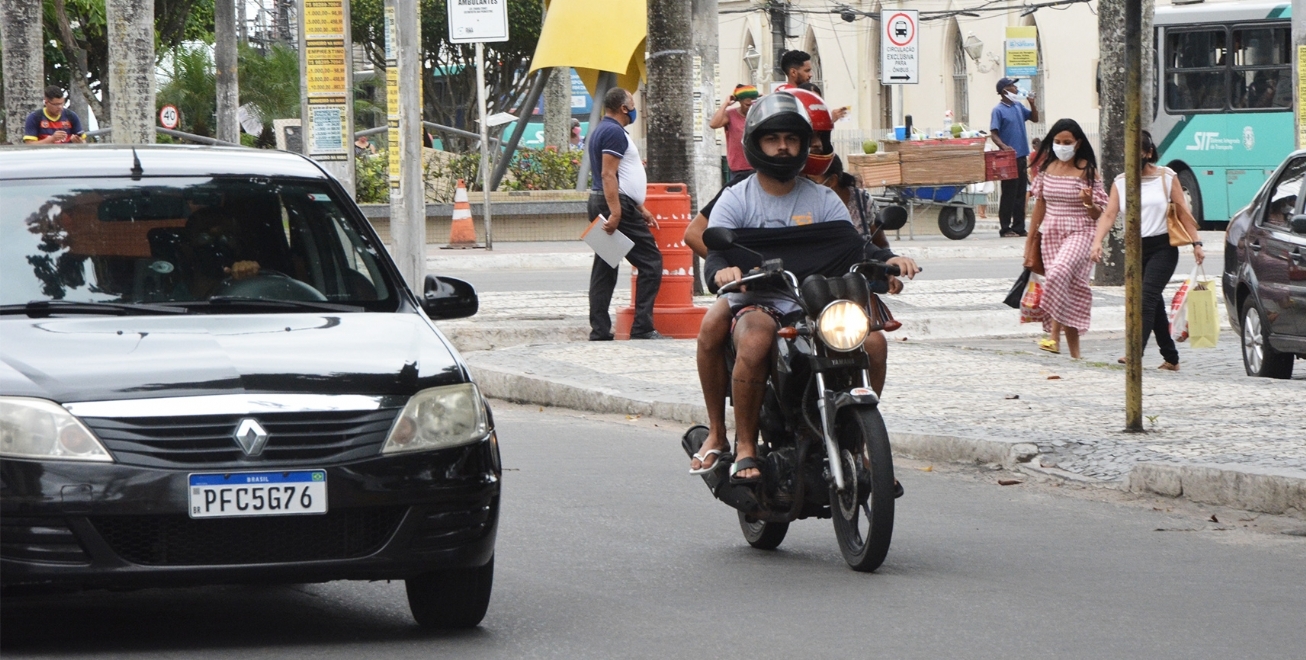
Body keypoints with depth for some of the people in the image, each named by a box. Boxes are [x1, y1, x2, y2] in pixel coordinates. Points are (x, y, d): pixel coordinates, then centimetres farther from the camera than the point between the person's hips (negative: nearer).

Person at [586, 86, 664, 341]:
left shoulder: (600, 131, 20)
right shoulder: (614, 132, -12)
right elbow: (608, 175, -21)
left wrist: (641, 209, 27)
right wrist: (615, 213, -27)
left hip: (601, 205, 10)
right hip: (617, 205, -10)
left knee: (604, 270, 7)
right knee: (650, 262, -6)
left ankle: (599, 331, 5)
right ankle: (642, 328, -9)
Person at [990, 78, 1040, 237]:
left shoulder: (1018, 107, 13)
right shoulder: (998, 110, -8)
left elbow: (1035, 119, 23)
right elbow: (993, 134, -13)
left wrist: (1032, 104, 6)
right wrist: (1004, 146, -30)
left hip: (1021, 157, 7)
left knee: (1020, 194, 8)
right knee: (1009, 194, -4)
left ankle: (1019, 227, 13)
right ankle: (1005, 228, 1)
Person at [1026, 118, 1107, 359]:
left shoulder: (1087, 171, -6)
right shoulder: (1047, 168, 8)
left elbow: (1097, 214, -5)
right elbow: (1040, 204, 17)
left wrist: (1088, 202, -26)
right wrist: (1031, 238, 19)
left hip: (1079, 233, -5)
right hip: (1052, 234, 5)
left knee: (1060, 273, -30)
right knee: (1067, 287, 3)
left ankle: (1054, 335, -31)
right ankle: (1074, 352, 7)